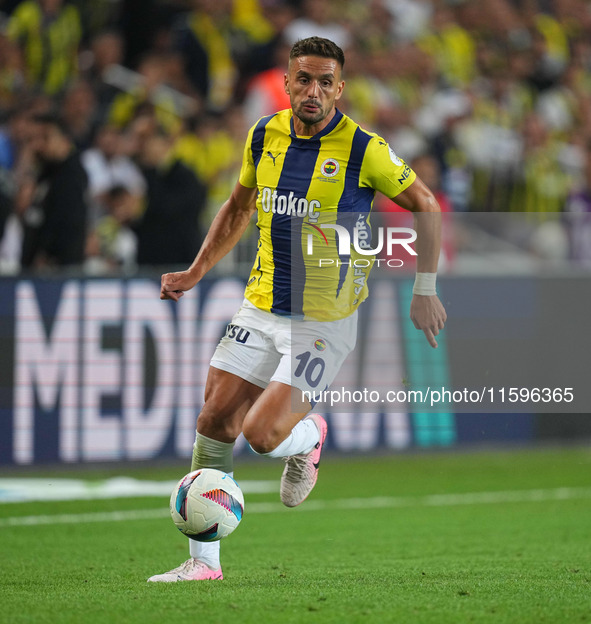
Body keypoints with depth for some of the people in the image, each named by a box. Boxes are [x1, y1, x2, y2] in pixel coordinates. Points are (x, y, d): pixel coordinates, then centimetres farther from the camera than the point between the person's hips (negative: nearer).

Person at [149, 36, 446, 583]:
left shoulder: (362, 149, -13)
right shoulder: (265, 135, 3)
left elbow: (424, 205, -2)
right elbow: (239, 208, 20)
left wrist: (426, 291, -5)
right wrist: (197, 271, 14)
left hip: (324, 322, -5)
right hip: (261, 308, 5)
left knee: (261, 432, -17)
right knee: (215, 420, -2)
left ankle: (307, 436, 21)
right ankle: (203, 561, 9)